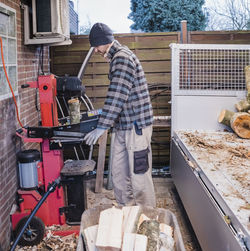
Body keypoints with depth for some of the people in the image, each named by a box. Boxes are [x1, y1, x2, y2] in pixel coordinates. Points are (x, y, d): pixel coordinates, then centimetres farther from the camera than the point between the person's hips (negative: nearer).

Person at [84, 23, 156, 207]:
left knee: (139, 175, -1)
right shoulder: (117, 57, 17)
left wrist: (102, 127, -21)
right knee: (118, 173, 14)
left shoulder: (123, 57, -15)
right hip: (123, 126, 10)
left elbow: (117, 96, -22)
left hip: (136, 126, -10)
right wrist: (107, 116, 25)